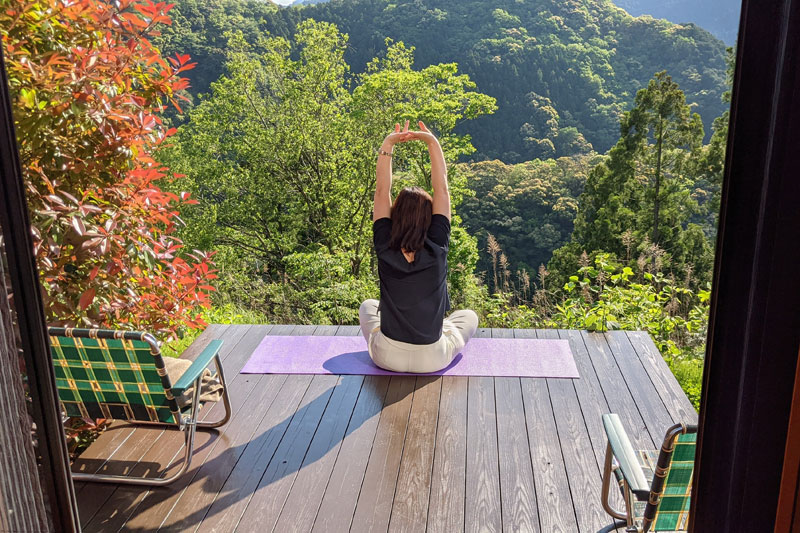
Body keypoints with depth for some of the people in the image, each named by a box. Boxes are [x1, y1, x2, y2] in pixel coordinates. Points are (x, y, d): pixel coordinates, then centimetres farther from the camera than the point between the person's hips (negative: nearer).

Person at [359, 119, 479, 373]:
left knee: (368, 306, 33)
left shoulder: (384, 248, -14)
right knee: (469, 316, 29)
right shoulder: (437, 248, -16)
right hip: (433, 360, -1)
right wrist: (432, 143, -8)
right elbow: (441, 188, -10)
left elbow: (382, 191, -6)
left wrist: (387, 146, -7)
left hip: (387, 358, 1)